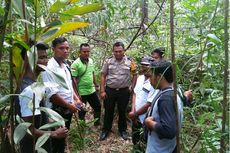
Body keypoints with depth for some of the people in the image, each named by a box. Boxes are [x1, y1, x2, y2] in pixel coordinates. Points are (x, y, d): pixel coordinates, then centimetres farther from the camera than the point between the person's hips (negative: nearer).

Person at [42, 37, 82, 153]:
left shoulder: (65, 66, 7)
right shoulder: (50, 68, -20)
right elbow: (52, 94, -26)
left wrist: (76, 100, 5)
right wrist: (69, 106, -16)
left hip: (67, 109, 8)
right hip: (57, 110, -8)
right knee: (57, 139, 9)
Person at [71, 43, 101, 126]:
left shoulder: (90, 61, 4)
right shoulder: (76, 64, -18)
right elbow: (73, 79, -19)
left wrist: (96, 85, 17)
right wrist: (77, 93, -20)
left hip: (92, 90, 7)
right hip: (82, 92, -7)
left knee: (98, 106, 18)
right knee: (82, 111, 9)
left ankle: (97, 123, 39)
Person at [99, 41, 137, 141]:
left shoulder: (129, 61, -5)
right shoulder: (108, 61, -4)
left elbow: (135, 75, 4)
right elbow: (103, 76, -1)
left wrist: (132, 87, -3)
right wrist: (102, 91, -4)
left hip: (124, 91, 0)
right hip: (109, 90, 0)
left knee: (122, 111, 14)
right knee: (108, 111, 12)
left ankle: (123, 130, 34)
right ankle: (106, 130, 31)